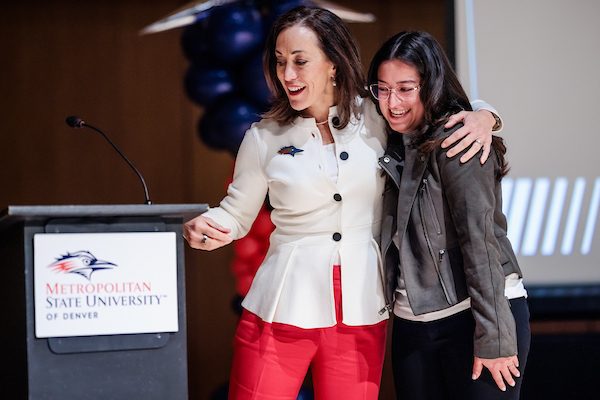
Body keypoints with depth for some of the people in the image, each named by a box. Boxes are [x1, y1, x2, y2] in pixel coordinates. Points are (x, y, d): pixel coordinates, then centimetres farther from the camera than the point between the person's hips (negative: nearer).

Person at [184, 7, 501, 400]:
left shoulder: (376, 118, 0)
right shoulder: (265, 136, 0)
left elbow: (452, 111, 14)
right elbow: (237, 213, 10)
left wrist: (483, 117, -8)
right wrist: (205, 227, -11)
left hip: (361, 317, 1)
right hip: (282, 310, -1)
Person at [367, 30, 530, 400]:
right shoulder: (396, 147, 12)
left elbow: (479, 240, -17)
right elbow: (396, 240, 12)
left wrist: (494, 337, -21)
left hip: (475, 315, -7)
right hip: (412, 324, 7)